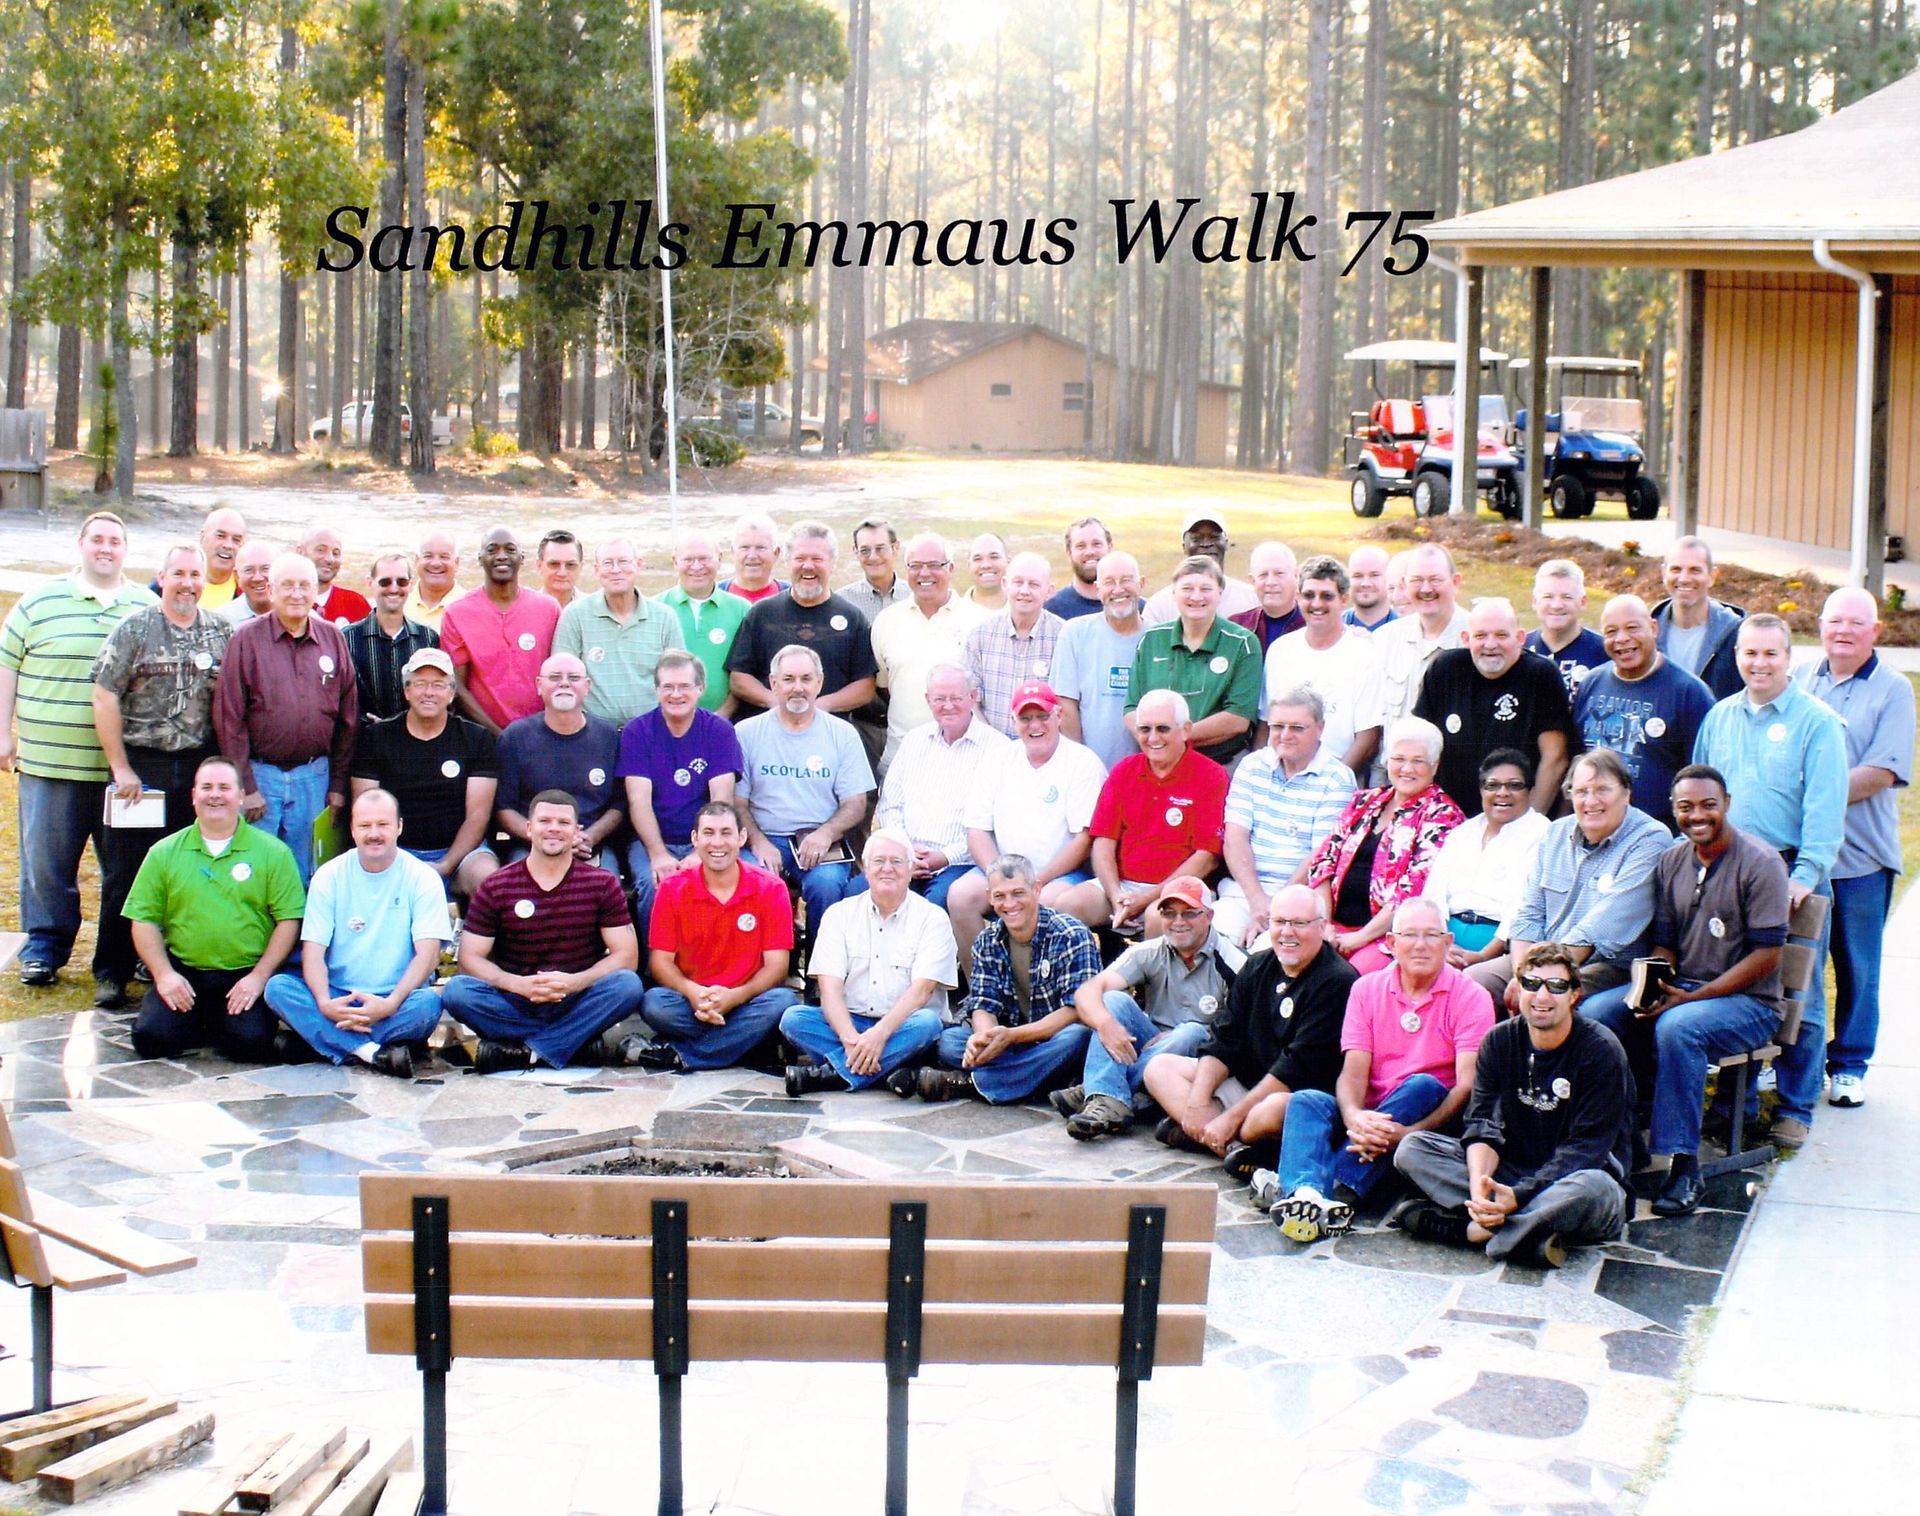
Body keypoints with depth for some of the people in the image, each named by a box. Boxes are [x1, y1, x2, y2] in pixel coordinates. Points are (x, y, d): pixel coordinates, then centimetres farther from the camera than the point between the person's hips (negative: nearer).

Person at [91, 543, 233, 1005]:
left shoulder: (222, 633, 8)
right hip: (141, 767, -2)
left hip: (199, 769, 2)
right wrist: (121, 770, -9)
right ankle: (112, 973, 10)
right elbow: (105, 698, -4)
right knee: (125, 873, 1)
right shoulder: (134, 629, 0)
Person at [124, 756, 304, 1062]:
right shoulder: (164, 853, 8)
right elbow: (144, 919, 6)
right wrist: (163, 973, -8)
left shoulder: (273, 852, 2)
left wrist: (259, 976, -11)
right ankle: (198, 1024, 14)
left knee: (252, 1043, -25)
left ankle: (220, 1025, 12)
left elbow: (289, 920, -2)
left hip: (246, 975, -2)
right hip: (182, 971, 2)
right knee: (151, 1038, -20)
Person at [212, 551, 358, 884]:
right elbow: (228, 718, -4)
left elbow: (348, 718, 10)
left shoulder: (333, 639, 7)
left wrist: (338, 784, 6)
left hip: (314, 777, 3)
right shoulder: (246, 639, -2)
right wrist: (246, 787, -9)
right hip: (259, 773, -3)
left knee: (305, 879, 8)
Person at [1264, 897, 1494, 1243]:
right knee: (1305, 1101, -22)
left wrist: (1411, 1132, -29)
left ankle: (1334, 1185, -43)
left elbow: (1468, 1084, -13)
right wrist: (1355, 1118, -27)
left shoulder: (1470, 998, -2)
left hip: (1428, 1117, -3)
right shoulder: (1367, 989, 9)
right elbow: (1353, 1072, -2)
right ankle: (1304, 1192, -54)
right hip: (1369, 1116, 3)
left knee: (1423, 1086, -32)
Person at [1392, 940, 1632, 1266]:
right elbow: (1482, 1124, -6)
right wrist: (1479, 1182, -29)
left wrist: (1520, 1195, -29)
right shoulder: (1499, 1041, 2)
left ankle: (1479, 1230, -31)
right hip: (1512, 1169, 5)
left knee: (1594, 1187, -41)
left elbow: (1585, 1147, -17)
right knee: (1412, 1148, -14)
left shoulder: (1600, 1050, -12)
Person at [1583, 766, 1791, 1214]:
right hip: (1680, 989, 6)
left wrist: (1692, 997, -21)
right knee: (1594, 1012, -17)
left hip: (1749, 1000, -6)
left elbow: (1766, 956, -15)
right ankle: (1630, 1121, -3)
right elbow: (1663, 944, 12)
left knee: (1677, 1026, -36)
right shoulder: (1671, 862, 8)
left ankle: (1684, 1165, -30)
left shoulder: (1760, 864, -11)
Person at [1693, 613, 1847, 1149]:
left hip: (1789, 872, -4)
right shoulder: (1719, 718, 12)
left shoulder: (1817, 722, -3)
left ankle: (1795, 1109, 9)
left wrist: (1806, 873, -18)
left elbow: (1823, 808, -10)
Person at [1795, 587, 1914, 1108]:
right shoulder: (1799, 680, 9)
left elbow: (1881, 773, -12)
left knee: (1856, 966, 6)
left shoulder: (1893, 690, -2)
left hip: (1858, 852, -3)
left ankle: (1849, 1065, 18)